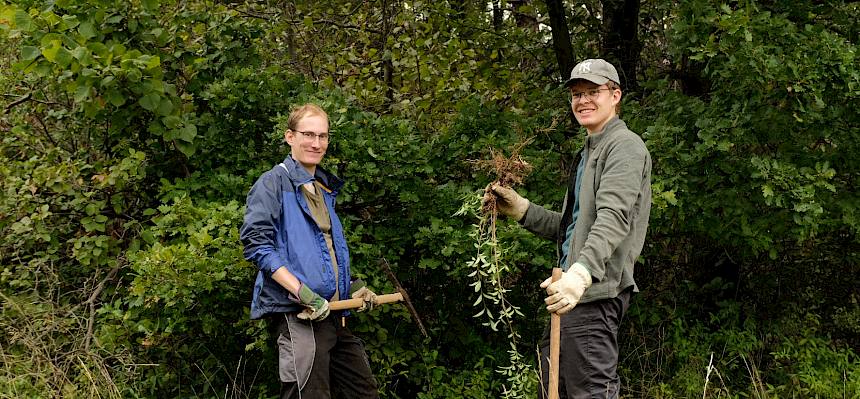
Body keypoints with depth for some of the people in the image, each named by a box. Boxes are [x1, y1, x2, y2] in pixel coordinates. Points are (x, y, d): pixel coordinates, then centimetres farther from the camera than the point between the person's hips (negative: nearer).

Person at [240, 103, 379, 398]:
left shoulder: (324, 188, 23)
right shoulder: (274, 183, -3)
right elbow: (256, 244, -16)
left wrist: (352, 288, 17)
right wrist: (302, 292, -23)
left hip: (332, 314, 8)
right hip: (297, 315, -8)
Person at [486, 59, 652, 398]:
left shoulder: (624, 145, -7)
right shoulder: (587, 153, 25)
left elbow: (613, 217, -23)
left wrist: (581, 272, -38)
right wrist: (520, 209, 18)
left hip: (596, 292, -10)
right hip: (573, 292, 10)